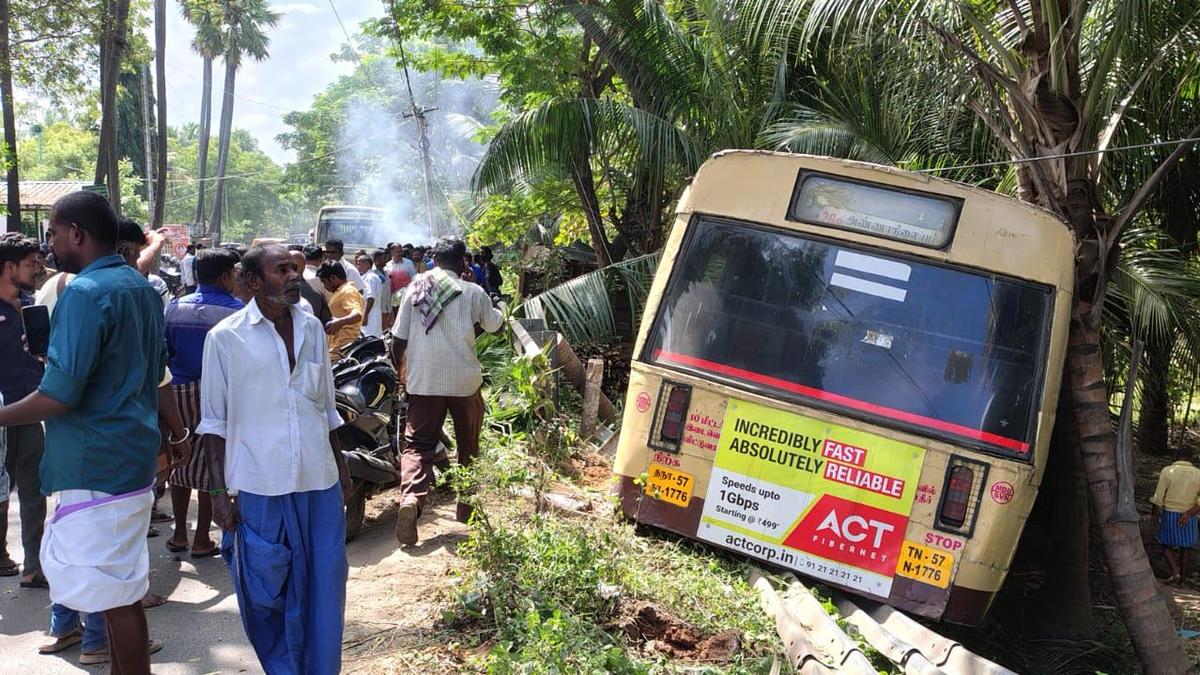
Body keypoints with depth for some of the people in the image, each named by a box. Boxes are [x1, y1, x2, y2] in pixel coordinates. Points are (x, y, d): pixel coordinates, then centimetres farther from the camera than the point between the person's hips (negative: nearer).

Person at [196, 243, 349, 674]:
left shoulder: (312, 328, 8)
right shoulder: (226, 338, -4)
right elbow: (214, 422, 0)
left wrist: (341, 470, 18)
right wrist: (219, 492, -4)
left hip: (319, 483, 4)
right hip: (260, 487, -3)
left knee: (324, 589, 9)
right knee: (268, 594, 9)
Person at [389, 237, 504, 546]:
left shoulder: (414, 289, 3)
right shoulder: (472, 292, -3)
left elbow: (398, 339, 4)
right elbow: (496, 325, 10)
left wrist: (398, 371, 18)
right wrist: (494, 308, 29)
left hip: (422, 381, 1)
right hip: (464, 381, -1)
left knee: (418, 443, 3)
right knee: (468, 444, 17)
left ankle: (410, 499, -22)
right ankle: (467, 504, 26)